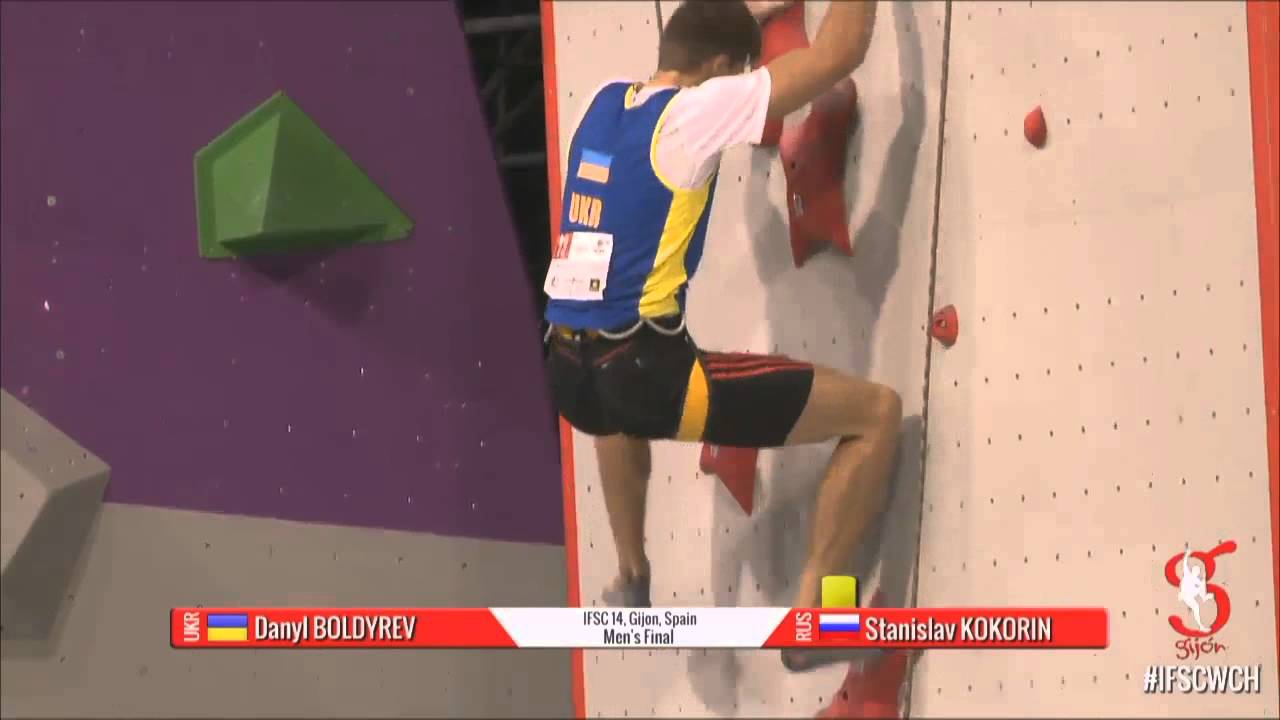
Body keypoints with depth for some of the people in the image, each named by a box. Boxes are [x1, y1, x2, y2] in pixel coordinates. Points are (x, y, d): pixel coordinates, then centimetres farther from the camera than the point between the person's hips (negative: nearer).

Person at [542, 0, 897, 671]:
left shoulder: (604, 100, 15)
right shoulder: (696, 111, -7)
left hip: (568, 371, 8)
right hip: (644, 372, -8)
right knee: (876, 411, -1)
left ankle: (631, 577, 52)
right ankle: (811, 611, 1)